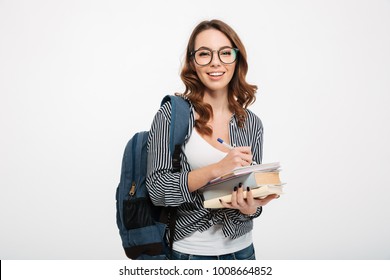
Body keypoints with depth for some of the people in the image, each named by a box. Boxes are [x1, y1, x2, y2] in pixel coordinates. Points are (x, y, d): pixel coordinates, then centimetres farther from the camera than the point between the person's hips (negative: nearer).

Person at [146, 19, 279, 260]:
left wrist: (251, 207, -17)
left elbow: (254, 188, 6)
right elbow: (157, 189, -15)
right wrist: (216, 169, -28)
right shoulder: (171, 114, -10)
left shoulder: (252, 123, 0)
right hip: (188, 250, -3)